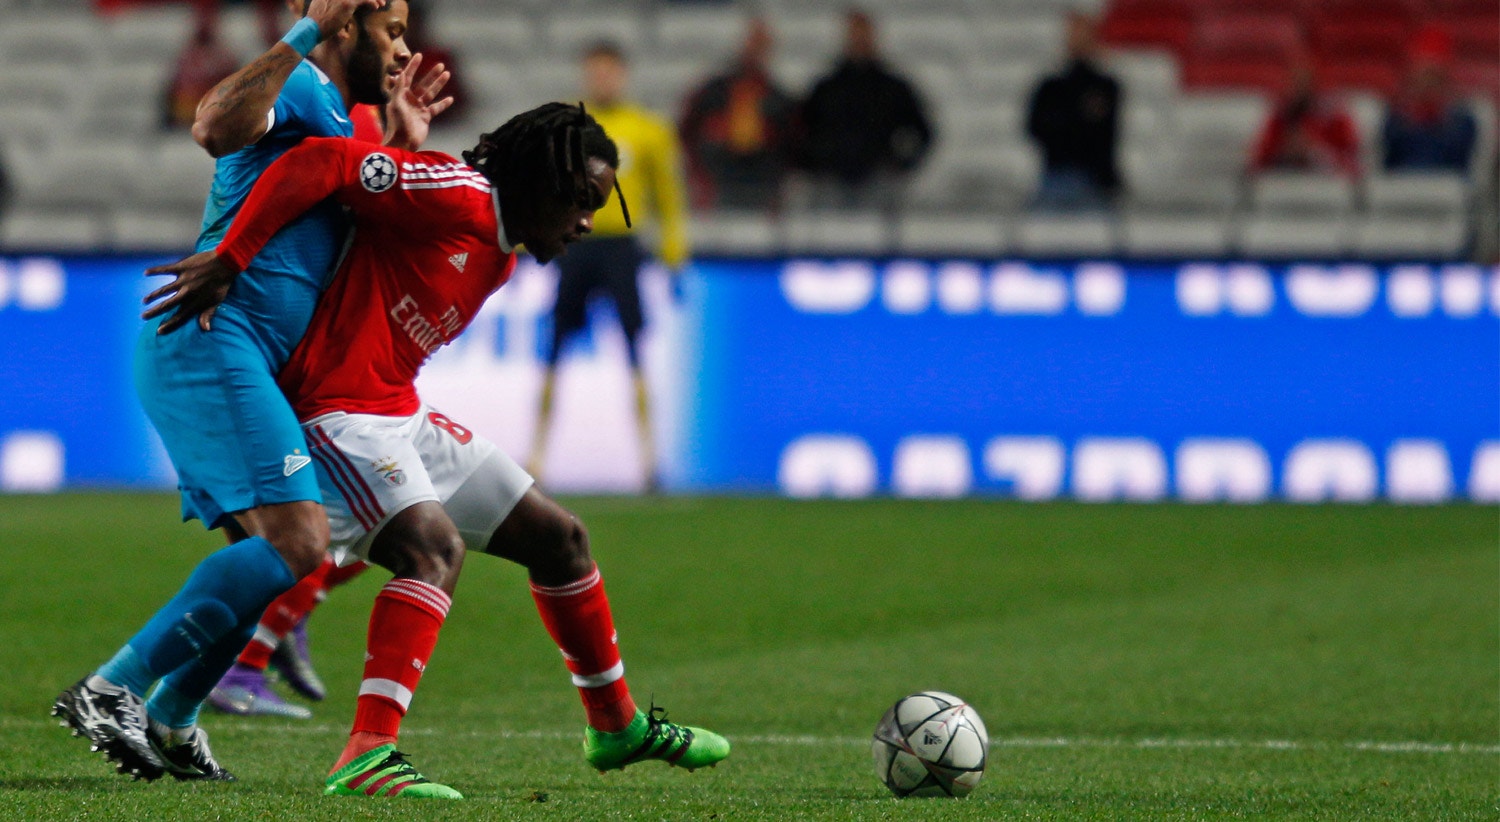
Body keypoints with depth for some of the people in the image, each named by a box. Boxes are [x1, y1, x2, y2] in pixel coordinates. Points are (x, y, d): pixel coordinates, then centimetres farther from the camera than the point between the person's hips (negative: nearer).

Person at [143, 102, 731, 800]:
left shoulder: (499, 256, 16)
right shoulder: (456, 196, -16)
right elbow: (315, 164, -24)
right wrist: (226, 262, -27)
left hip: (404, 417, 11)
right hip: (342, 416, -11)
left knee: (558, 538, 16)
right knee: (435, 546, -32)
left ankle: (617, 727, 33)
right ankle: (365, 758, -42)